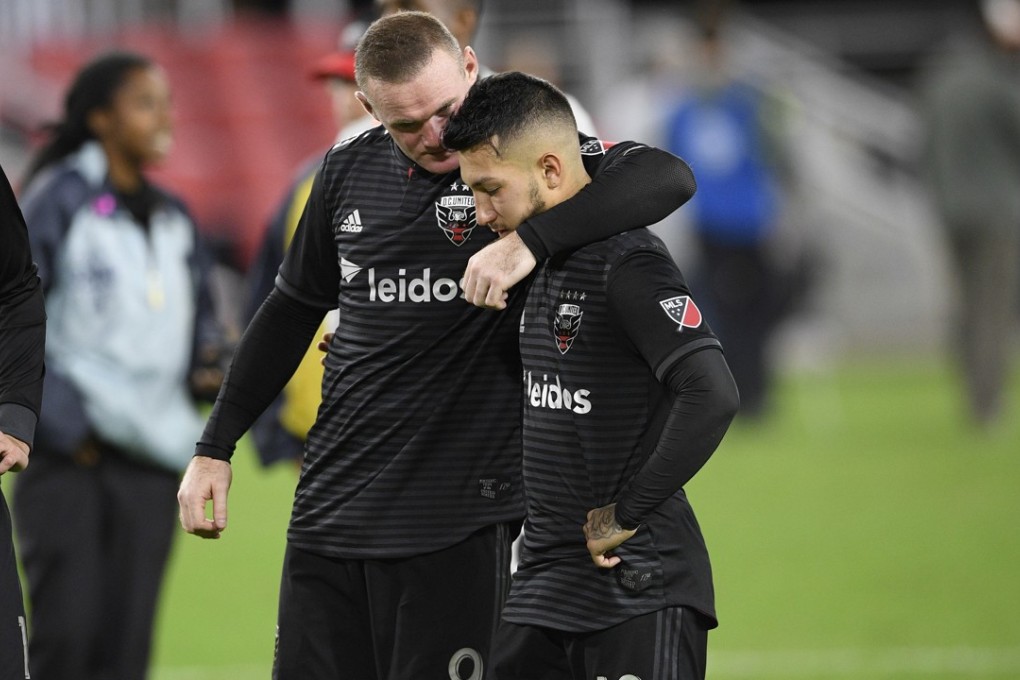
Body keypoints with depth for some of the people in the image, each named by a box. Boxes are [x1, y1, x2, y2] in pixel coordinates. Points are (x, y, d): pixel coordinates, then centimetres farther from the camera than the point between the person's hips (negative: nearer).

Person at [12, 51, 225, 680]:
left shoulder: (174, 219, 14)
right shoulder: (58, 202, -5)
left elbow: (201, 319, 25)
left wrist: (205, 369, 3)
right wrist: (64, 422, -13)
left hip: (152, 462, 5)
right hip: (69, 459, -5)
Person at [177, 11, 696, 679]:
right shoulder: (349, 171, 8)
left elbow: (669, 177, -24)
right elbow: (293, 310, 21)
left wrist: (528, 242, -36)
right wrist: (214, 448, 20)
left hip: (456, 520, -5)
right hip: (330, 510, 5)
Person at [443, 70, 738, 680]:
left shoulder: (629, 263, -17)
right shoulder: (543, 259, 11)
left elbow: (713, 396, -29)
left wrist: (626, 514, -19)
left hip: (639, 590, -8)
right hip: (546, 580, 9)